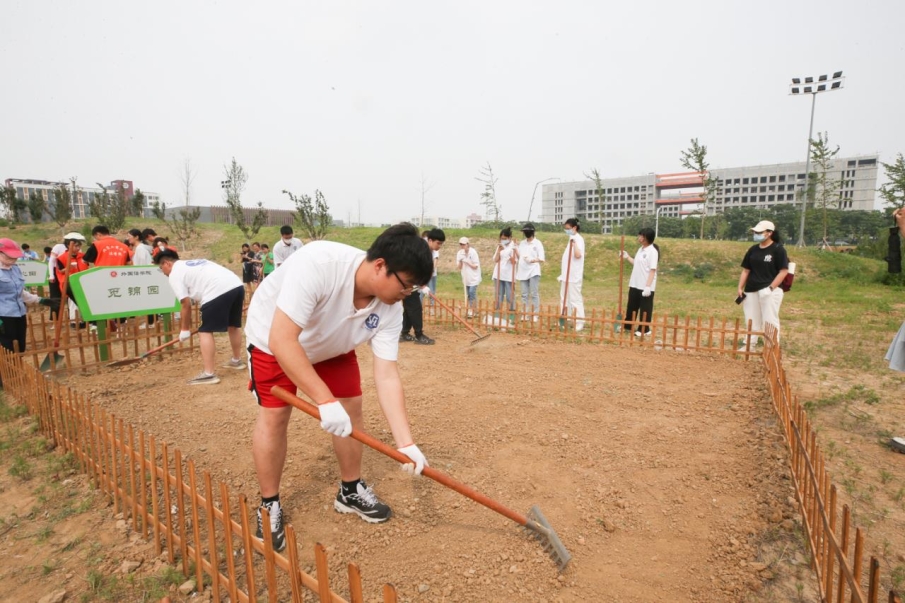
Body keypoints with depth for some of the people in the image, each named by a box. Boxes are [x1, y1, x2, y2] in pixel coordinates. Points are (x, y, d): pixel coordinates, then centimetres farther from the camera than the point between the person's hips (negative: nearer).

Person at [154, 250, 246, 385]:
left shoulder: (174, 274, 9)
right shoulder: (195, 263, 32)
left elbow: (186, 305, 5)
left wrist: (184, 330, 15)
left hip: (218, 292, -8)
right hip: (237, 285, 8)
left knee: (205, 331, 2)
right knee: (234, 325, 25)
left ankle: (208, 374, 0)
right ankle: (237, 360, 43)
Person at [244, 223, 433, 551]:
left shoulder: (390, 309, -25)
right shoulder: (317, 263, -43)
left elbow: (387, 377, -24)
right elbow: (282, 339, -44)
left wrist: (406, 443, -29)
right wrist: (325, 401, -46)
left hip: (332, 345, 5)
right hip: (274, 337, -4)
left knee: (352, 409, 0)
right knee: (274, 415, -10)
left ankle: (350, 490, 22)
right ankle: (269, 504, 14)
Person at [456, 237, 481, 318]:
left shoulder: (473, 252, -14)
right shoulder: (459, 253, 0)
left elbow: (475, 266, -12)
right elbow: (459, 267, 4)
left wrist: (467, 262, -21)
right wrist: (460, 261, -15)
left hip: (474, 277, -5)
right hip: (466, 278, 5)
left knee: (472, 293, -11)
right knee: (468, 294, 10)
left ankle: (472, 311, -2)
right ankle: (471, 310, 20)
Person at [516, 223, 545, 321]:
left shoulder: (537, 243, -1)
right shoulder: (522, 243, 14)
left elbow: (542, 259, -6)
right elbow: (519, 257, 14)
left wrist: (533, 260, -21)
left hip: (533, 271, -5)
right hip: (523, 271, 5)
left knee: (534, 294, -4)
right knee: (524, 295, 7)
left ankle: (535, 315, 0)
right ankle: (525, 314, 12)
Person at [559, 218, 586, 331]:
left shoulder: (578, 239, -12)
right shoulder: (572, 239, 16)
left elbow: (578, 255, -29)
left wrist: (573, 242, -31)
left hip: (573, 276, -10)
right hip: (567, 275, 10)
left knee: (575, 299, -6)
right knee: (564, 299, 15)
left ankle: (579, 323, 1)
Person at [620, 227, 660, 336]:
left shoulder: (652, 251, -15)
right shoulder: (641, 249, 11)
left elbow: (652, 270, -19)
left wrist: (648, 286, -23)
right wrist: (627, 256, 15)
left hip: (645, 286, -8)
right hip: (635, 284, 8)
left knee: (645, 308, 4)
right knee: (631, 306, 17)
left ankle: (644, 329, 14)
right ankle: (627, 325, 31)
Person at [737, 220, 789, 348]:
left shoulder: (778, 249, -7)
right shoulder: (753, 249, 10)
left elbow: (784, 271, -11)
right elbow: (746, 270, 14)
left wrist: (771, 288, -18)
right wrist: (740, 288, 6)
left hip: (770, 291, -6)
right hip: (751, 290, 6)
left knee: (770, 320, -5)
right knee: (751, 319, 12)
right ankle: (749, 345, 21)